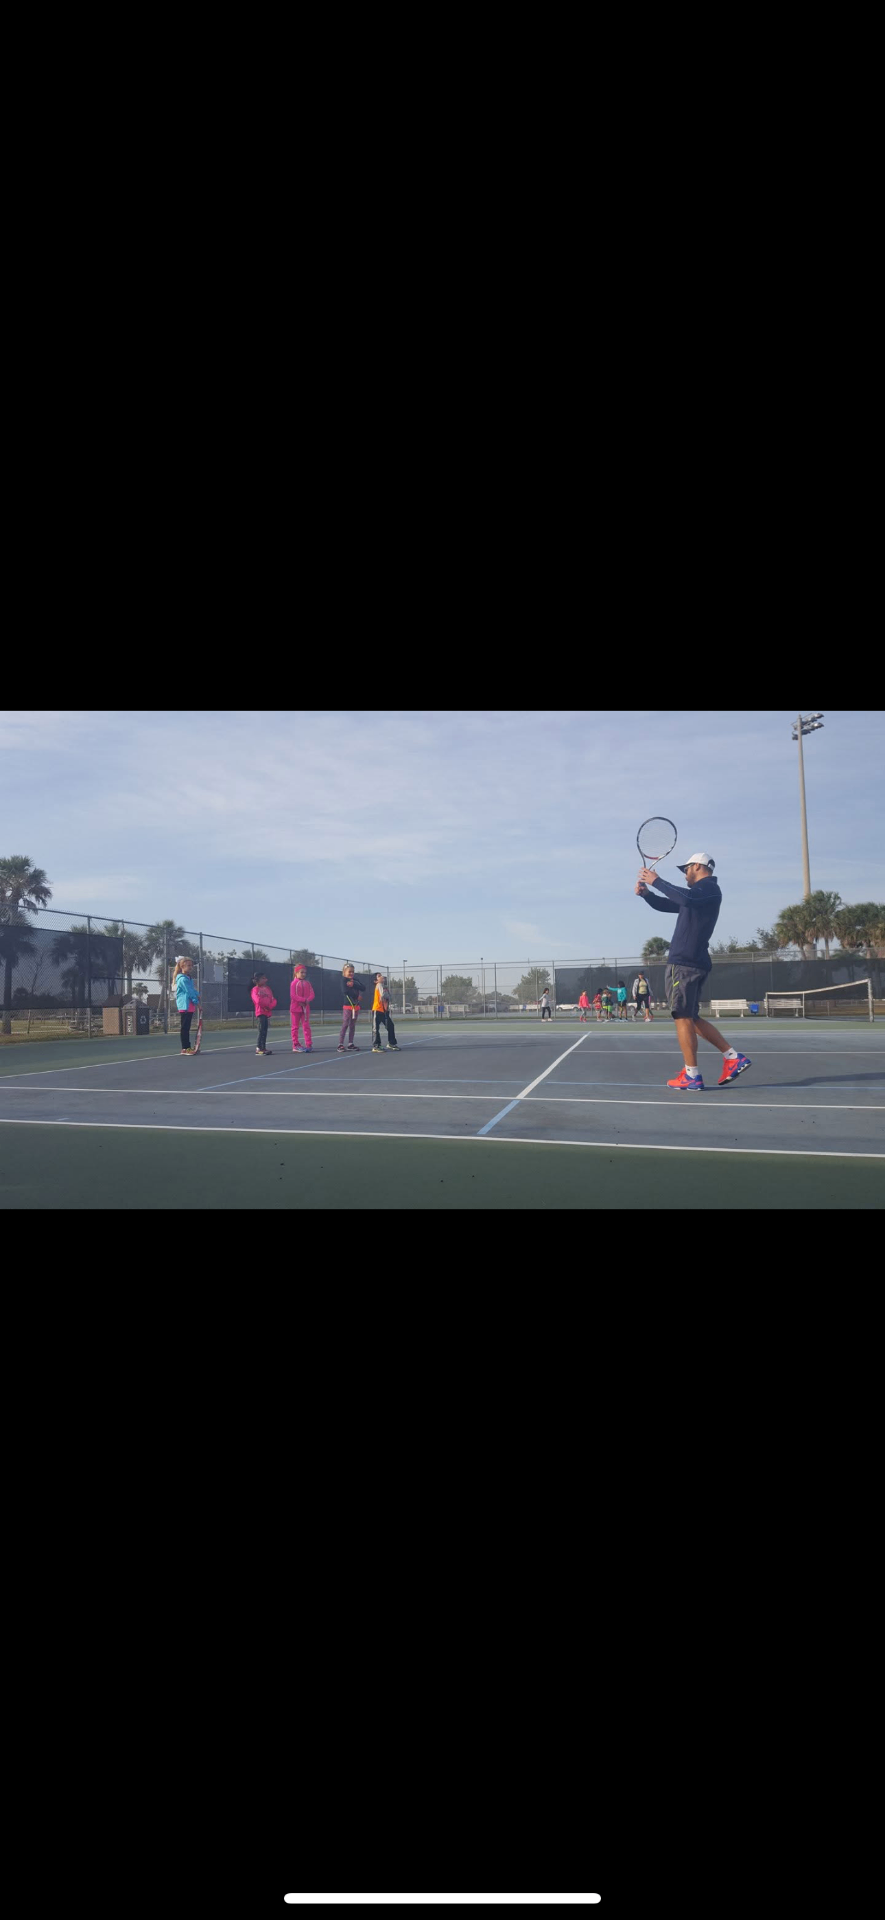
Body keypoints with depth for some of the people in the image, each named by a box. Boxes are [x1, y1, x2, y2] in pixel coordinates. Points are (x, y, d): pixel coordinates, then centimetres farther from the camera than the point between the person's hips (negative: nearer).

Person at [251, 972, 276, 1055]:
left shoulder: (267, 988, 14)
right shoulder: (255, 989, -7)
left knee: (265, 1030, 11)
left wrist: (271, 1005, -11)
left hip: (267, 1011, 7)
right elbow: (258, 1000, -19)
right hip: (261, 1011, -7)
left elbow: (273, 999, 9)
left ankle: (263, 1047, 17)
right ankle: (259, 1048, -8)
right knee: (262, 1030, -10)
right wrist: (268, 1005, -17)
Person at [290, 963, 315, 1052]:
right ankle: (295, 1045, 10)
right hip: (295, 1008, -4)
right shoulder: (294, 983, -7)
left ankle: (309, 1044, 3)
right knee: (295, 1027, 4)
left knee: (307, 1026, 2)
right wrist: (304, 999, -23)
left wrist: (308, 1000, -20)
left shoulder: (307, 983, 7)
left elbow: (312, 994, 1)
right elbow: (293, 995, -17)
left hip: (305, 1007, 4)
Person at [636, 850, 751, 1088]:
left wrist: (657, 881, -20)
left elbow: (685, 897, -29)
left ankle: (691, 1077, -6)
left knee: (683, 1017, -7)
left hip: (684, 963, -10)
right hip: (692, 962, 10)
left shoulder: (709, 887, -5)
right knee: (691, 1018, 13)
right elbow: (666, 905, 31)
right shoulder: (698, 894, 24)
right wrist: (645, 893, 12)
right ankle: (734, 1057, 10)